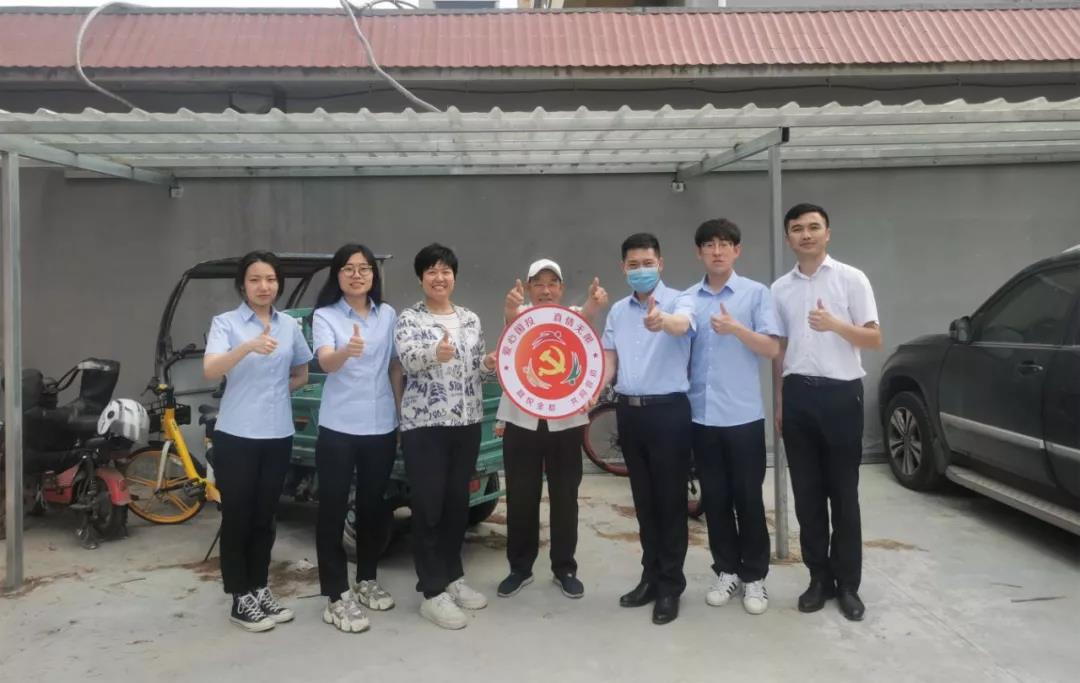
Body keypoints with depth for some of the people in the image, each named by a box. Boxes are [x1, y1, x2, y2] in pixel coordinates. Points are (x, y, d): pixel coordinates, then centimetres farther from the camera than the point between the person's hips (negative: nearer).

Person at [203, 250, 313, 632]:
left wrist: (274, 392, 5)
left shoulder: (290, 326, 7)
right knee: (237, 518, 4)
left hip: (278, 436, 4)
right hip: (236, 436, -4)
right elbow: (210, 371, -23)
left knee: (264, 518, 14)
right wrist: (247, 347, -38)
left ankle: (260, 590, 26)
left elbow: (301, 376, 20)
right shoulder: (225, 323, -6)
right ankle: (241, 600, 15)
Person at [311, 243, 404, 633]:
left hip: (381, 426, 4)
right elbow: (326, 363, -23)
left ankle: (367, 580, 31)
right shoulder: (324, 316, -5)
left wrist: (403, 415, 10)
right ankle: (337, 597, 9)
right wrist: (347, 351, -44)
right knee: (334, 509, 0)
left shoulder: (388, 315, 6)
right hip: (339, 427, -4)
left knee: (374, 505, 14)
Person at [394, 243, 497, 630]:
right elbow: (408, 359, -23)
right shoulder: (408, 319, -4)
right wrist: (436, 353, -44)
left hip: (467, 422, 5)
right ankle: (433, 592, 7)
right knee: (429, 506, -2)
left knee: (458, 502, 13)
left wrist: (490, 365, -7)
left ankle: (453, 576, 27)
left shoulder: (471, 319, 11)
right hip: (424, 425, -5)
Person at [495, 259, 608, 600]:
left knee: (565, 497, 8)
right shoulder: (521, 314, 3)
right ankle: (520, 567, 22)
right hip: (522, 419, 0)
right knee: (520, 498, 7)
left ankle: (565, 568, 22)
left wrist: (592, 308, -47)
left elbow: (584, 320, -21)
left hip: (565, 420, 0)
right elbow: (513, 321, -23)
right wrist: (511, 310, -48)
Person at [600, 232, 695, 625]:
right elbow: (609, 359, 10)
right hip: (629, 411, 6)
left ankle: (670, 585, 14)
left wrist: (662, 321, -56)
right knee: (643, 499, 14)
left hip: (668, 410, -5)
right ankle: (651, 576, 27)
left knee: (670, 500, 2)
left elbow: (682, 324, -32)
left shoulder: (678, 301, -8)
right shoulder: (617, 311, 11)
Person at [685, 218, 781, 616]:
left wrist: (737, 329, -19)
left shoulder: (756, 293, 0)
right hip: (701, 415, 3)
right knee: (714, 498, 10)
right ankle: (727, 571, 24)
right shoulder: (687, 300, 8)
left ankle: (754, 576, 18)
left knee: (748, 498, 5)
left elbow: (772, 349, -6)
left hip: (743, 415, -3)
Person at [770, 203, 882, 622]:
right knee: (807, 493, 8)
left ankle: (848, 583, 15)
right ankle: (820, 577, 20)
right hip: (799, 394, 3)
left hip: (841, 392, -3)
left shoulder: (851, 279, 0)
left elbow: (874, 340, -3)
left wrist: (834, 324, -21)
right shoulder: (780, 289, 10)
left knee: (843, 493, 3)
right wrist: (779, 402, 10)